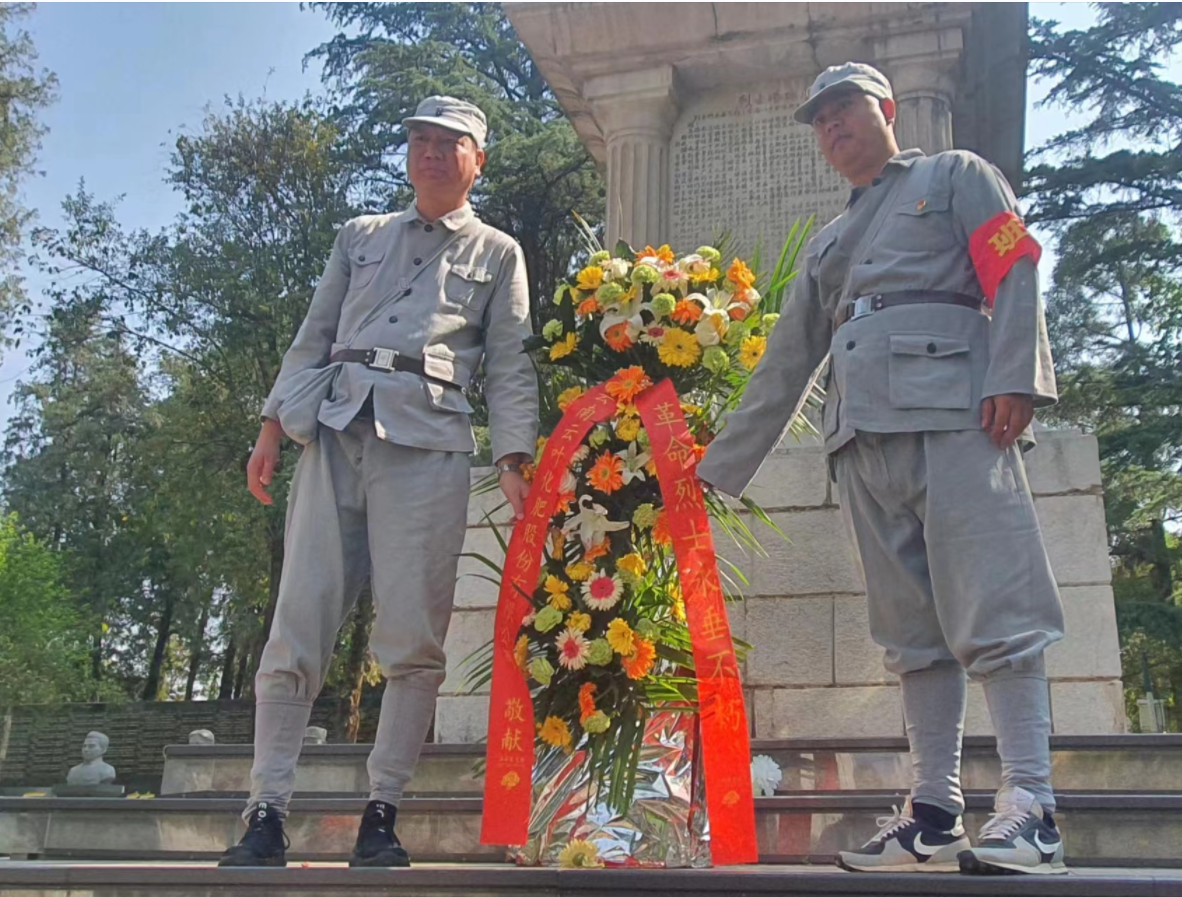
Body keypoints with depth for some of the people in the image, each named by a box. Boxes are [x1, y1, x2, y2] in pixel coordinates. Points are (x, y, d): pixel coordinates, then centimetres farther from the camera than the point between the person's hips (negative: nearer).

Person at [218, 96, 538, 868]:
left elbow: (511, 368, 9)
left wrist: (514, 462, -5)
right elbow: (314, 338, 20)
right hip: (335, 432, 2)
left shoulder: (498, 253, 17)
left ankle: (382, 814, 2)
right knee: (298, 626, -4)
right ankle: (267, 813, 0)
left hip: (428, 443, -2)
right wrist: (271, 431, 8)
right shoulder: (361, 237, 24)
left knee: (413, 637, -6)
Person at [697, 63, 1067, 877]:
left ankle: (1032, 810, -12)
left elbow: (1015, 273, 1)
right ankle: (935, 815, 2)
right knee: (912, 629, 1)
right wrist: (720, 467, 22)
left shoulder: (957, 176, 16)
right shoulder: (828, 244, 30)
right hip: (863, 435, 6)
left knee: (992, 611, -12)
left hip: (955, 411, -5)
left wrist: (1014, 378, -16)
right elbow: (785, 364, 27)